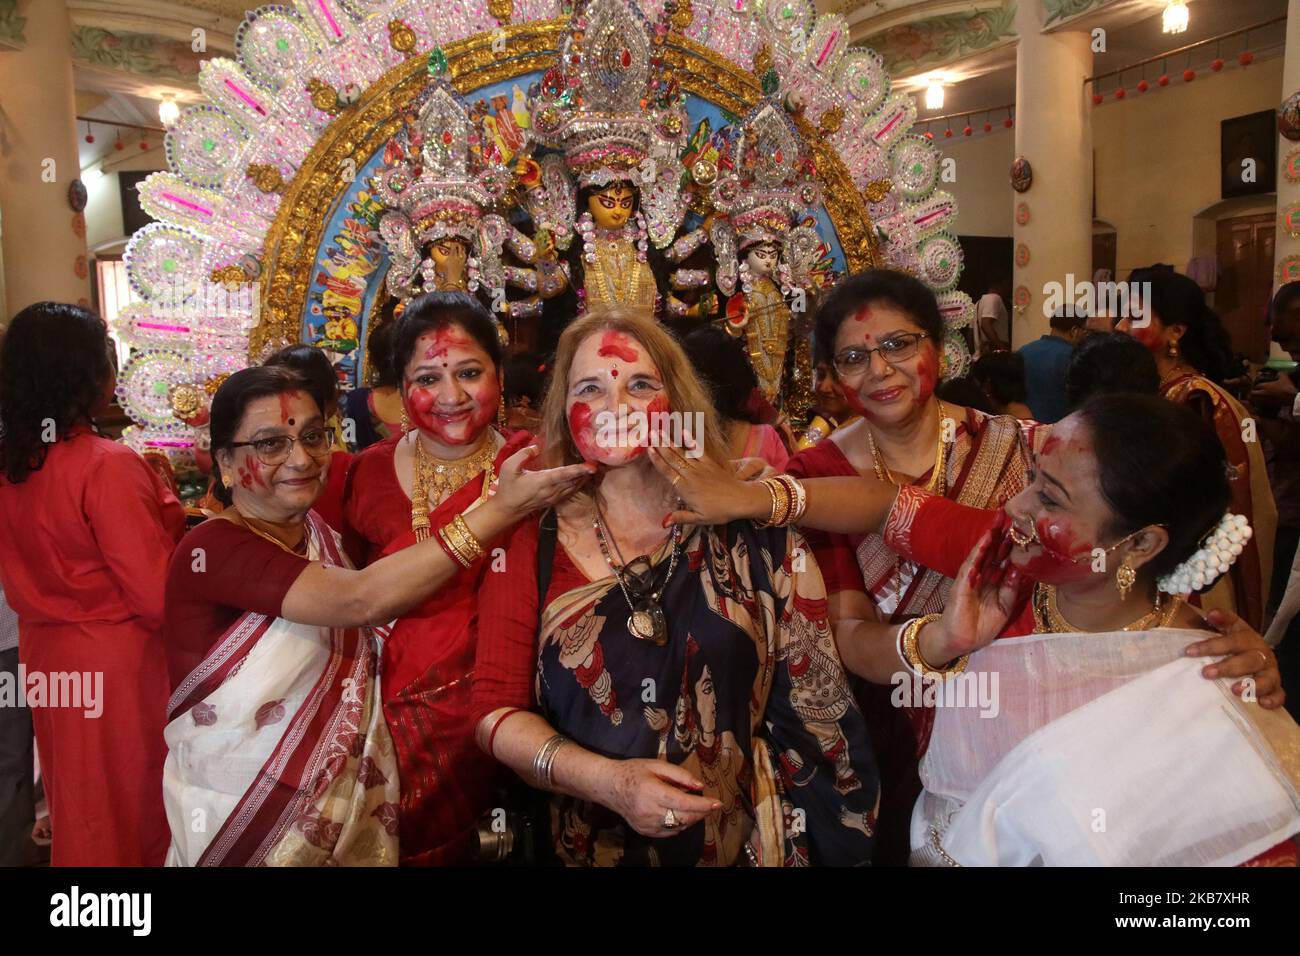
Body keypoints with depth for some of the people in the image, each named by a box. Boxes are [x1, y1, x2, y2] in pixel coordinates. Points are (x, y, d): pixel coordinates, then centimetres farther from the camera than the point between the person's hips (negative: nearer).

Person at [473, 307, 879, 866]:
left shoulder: (756, 533, -1)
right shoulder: (532, 547, -1)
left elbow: (816, 700, 3)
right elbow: (495, 710, -2)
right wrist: (608, 781, -15)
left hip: (755, 841, 0)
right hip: (593, 845, 0)